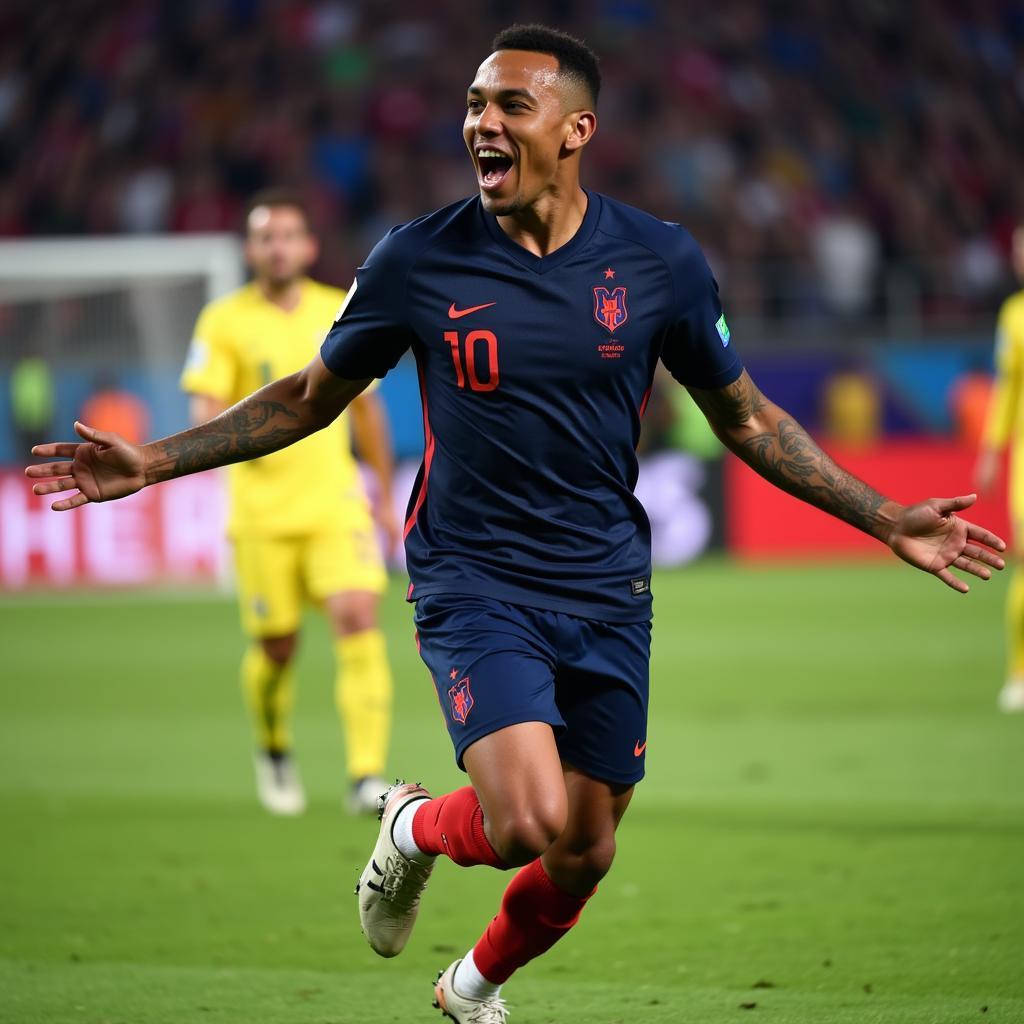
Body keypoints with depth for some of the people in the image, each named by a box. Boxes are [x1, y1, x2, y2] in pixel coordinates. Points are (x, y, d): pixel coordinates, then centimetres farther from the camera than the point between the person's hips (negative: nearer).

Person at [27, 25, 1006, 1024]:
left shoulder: (660, 261, -3)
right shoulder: (417, 261, -6)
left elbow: (743, 416, 10)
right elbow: (310, 397, 8)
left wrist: (887, 521, 6)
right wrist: (151, 462, 2)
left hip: (606, 593, 3)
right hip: (473, 583, -3)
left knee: (584, 856, 9)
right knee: (528, 822, -24)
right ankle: (417, 828, 12)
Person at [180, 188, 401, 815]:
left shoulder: (342, 313, 6)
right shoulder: (226, 322, -3)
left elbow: (366, 408, 17)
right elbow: (205, 415, -10)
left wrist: (386, 498, 20)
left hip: (336, 501, 2)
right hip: (263, 514, -1)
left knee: (358, 618, -16)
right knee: (276, 646, 4)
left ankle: (368, 777, -17)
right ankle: (274, 752, 35)